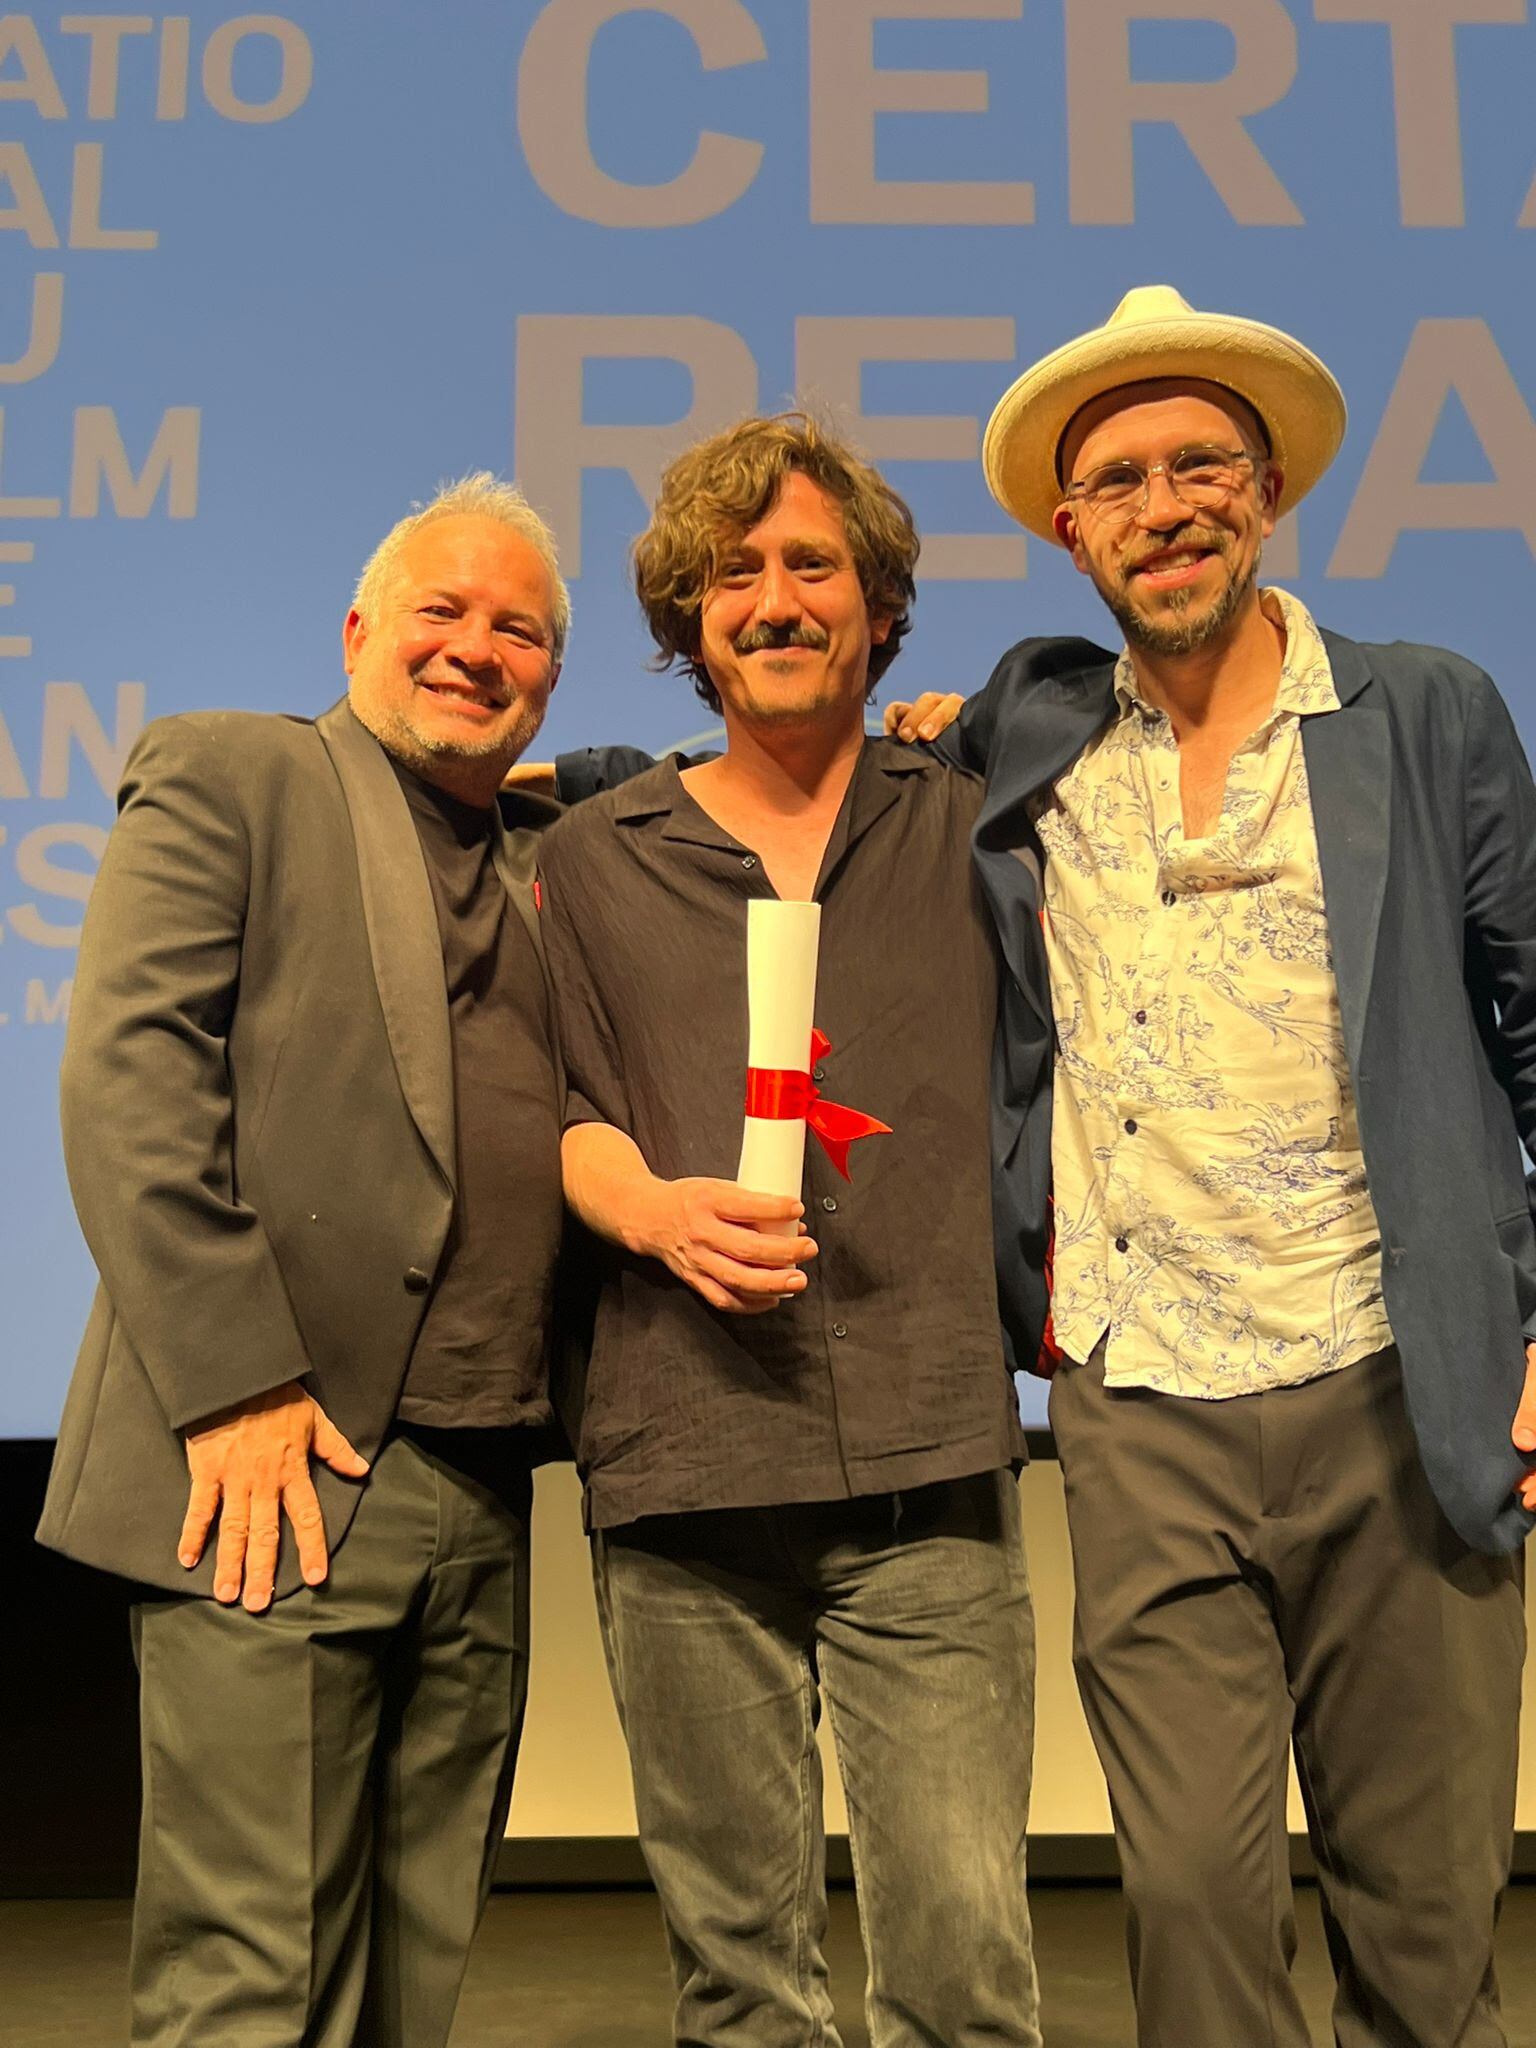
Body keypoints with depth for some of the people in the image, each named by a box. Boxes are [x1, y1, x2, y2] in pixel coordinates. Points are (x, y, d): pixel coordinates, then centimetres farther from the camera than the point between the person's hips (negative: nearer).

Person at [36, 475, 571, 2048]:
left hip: (484, 1503, 6)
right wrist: (234, 1386, -15)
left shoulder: (545, 866, 21)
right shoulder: (226, 772, 3)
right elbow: (125, 1078, -7)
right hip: (277, 1473, -5)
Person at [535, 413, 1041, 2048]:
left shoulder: (968, 834, 12)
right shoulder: (593, 862, 12)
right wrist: (654, 1208, -10)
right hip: (679, 1460, 1)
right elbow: (565, 1112, 10)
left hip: (926, 1457, 0)